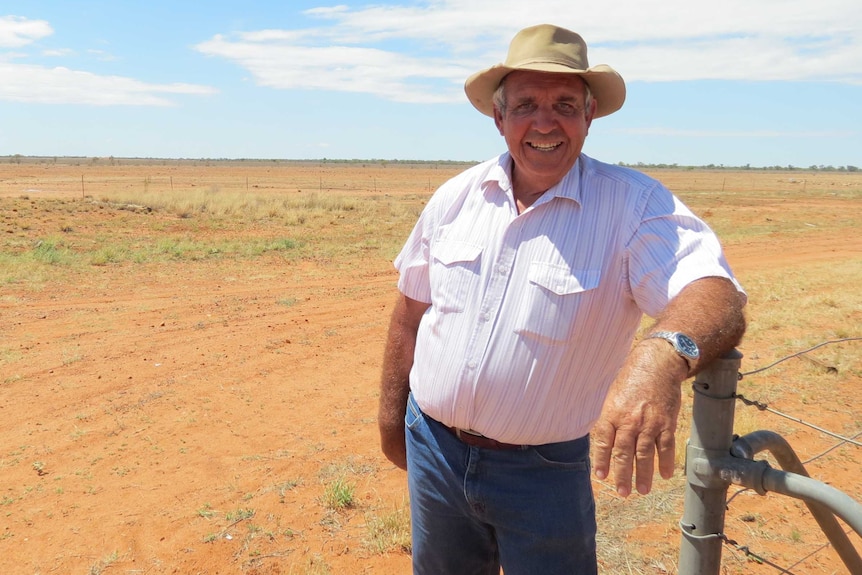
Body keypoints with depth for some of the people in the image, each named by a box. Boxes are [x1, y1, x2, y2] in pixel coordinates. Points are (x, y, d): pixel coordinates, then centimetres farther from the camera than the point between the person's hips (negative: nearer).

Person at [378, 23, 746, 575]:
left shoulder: (634, 206, -15)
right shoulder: (455, 198, -2)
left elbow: (719, 298, -29)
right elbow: (411, 311, 6)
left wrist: (664, 354, -51)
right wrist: (391, 412, 10)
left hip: (544, 472, -3)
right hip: (431, 450, 4)